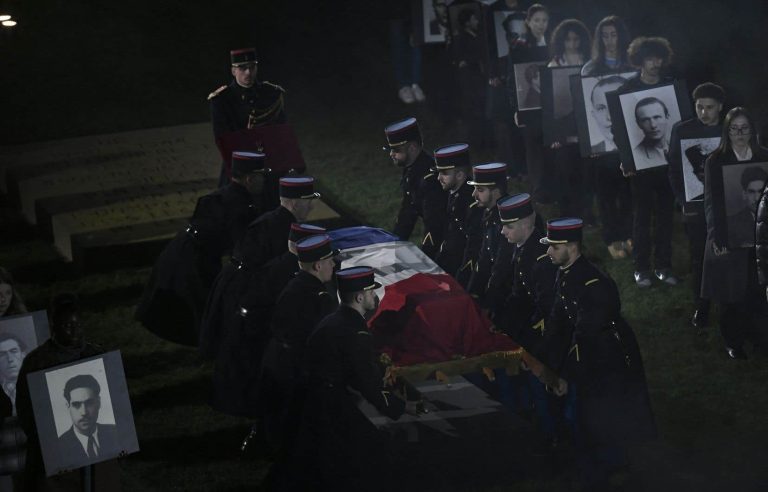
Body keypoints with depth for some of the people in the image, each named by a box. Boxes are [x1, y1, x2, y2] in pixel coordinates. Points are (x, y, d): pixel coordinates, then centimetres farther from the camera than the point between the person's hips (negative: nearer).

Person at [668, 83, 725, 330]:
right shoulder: (683, 130, 2)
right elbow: (674, 168, 3)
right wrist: (683, 201, -6)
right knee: (699, 259, 2)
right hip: (695, 206, 0)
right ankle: (701, 309, 11)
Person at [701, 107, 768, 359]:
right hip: (728, 238, -2)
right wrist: (716, 237, -13)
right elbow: (711, 202, -4)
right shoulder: (715, 161, -1)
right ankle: (733, 341, 15)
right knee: (731, 293, 2)